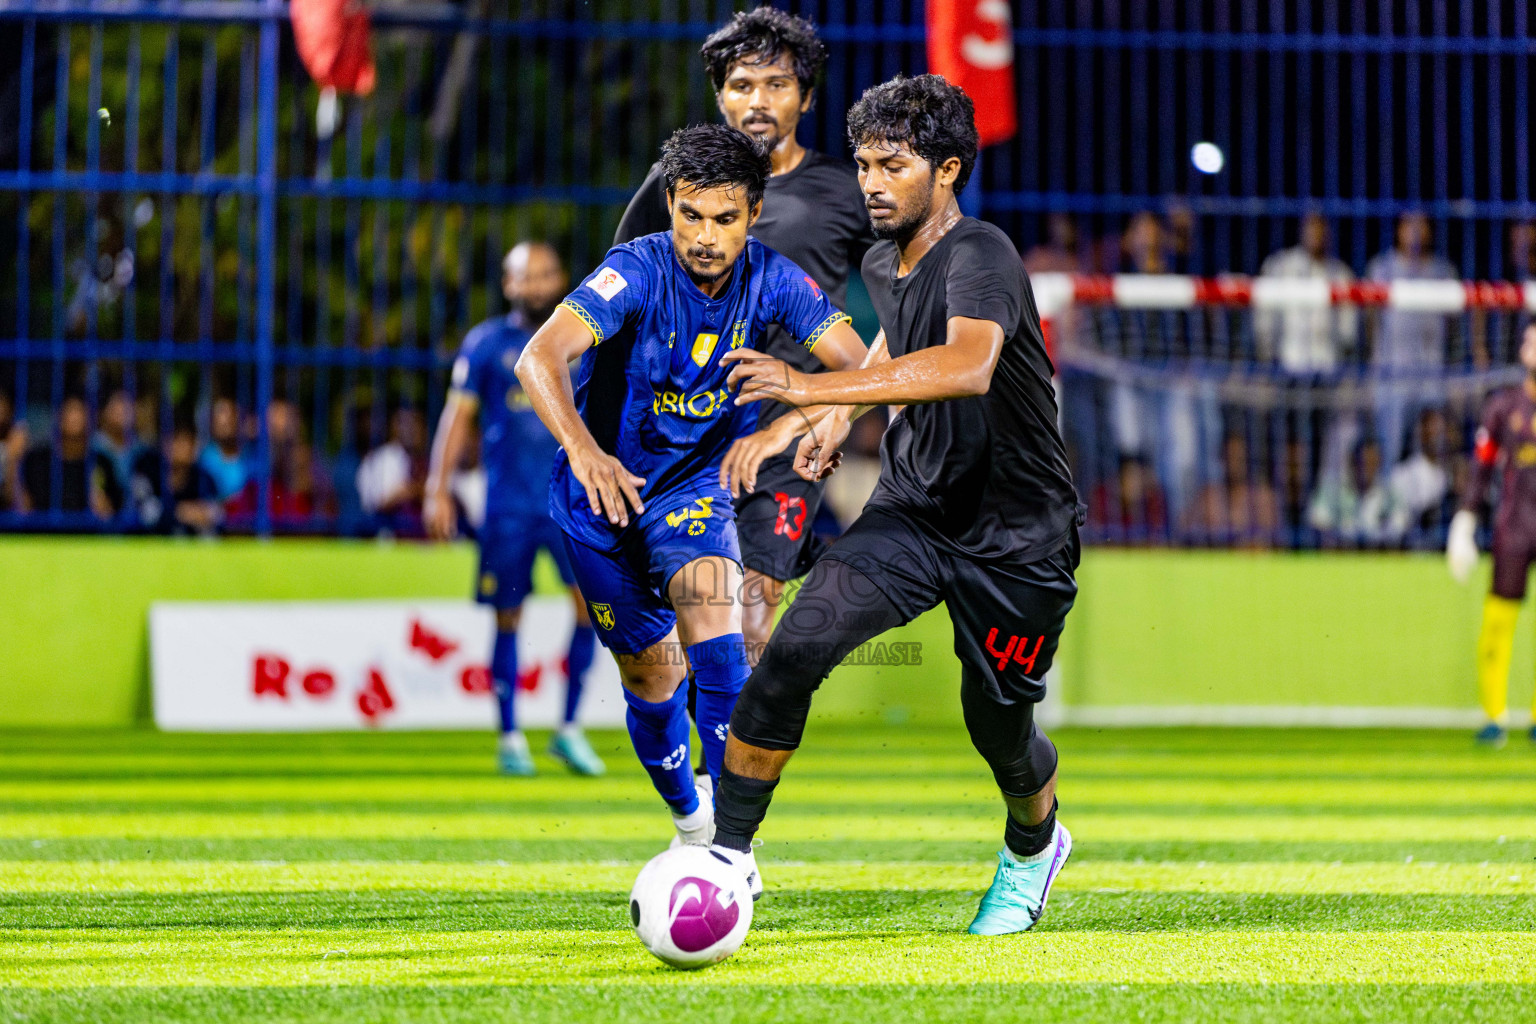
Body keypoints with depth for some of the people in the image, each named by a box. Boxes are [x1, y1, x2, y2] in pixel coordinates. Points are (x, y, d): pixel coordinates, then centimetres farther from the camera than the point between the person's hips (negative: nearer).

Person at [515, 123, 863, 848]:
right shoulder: (638, 271, -25)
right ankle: (689, 821, 35)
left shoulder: (771, 279, -14)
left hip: (698, 482, 1)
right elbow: (540, 357, -39)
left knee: (710, 606, -27)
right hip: (603, 488, -1)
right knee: (650, 674, 6)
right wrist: (584, 450, -57)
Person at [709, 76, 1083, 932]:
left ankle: (1033, 846, 44)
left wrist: (817, 389, -53)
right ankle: (731, 851, -9)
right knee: (797, 647, -18)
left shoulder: (981, 257, -25)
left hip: (1017, 537, -6)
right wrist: (843, 417, 14)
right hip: (911, 510, 6)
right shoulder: (883, 264, 1)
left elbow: (969, 366, -47)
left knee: (1000, 729, 8)